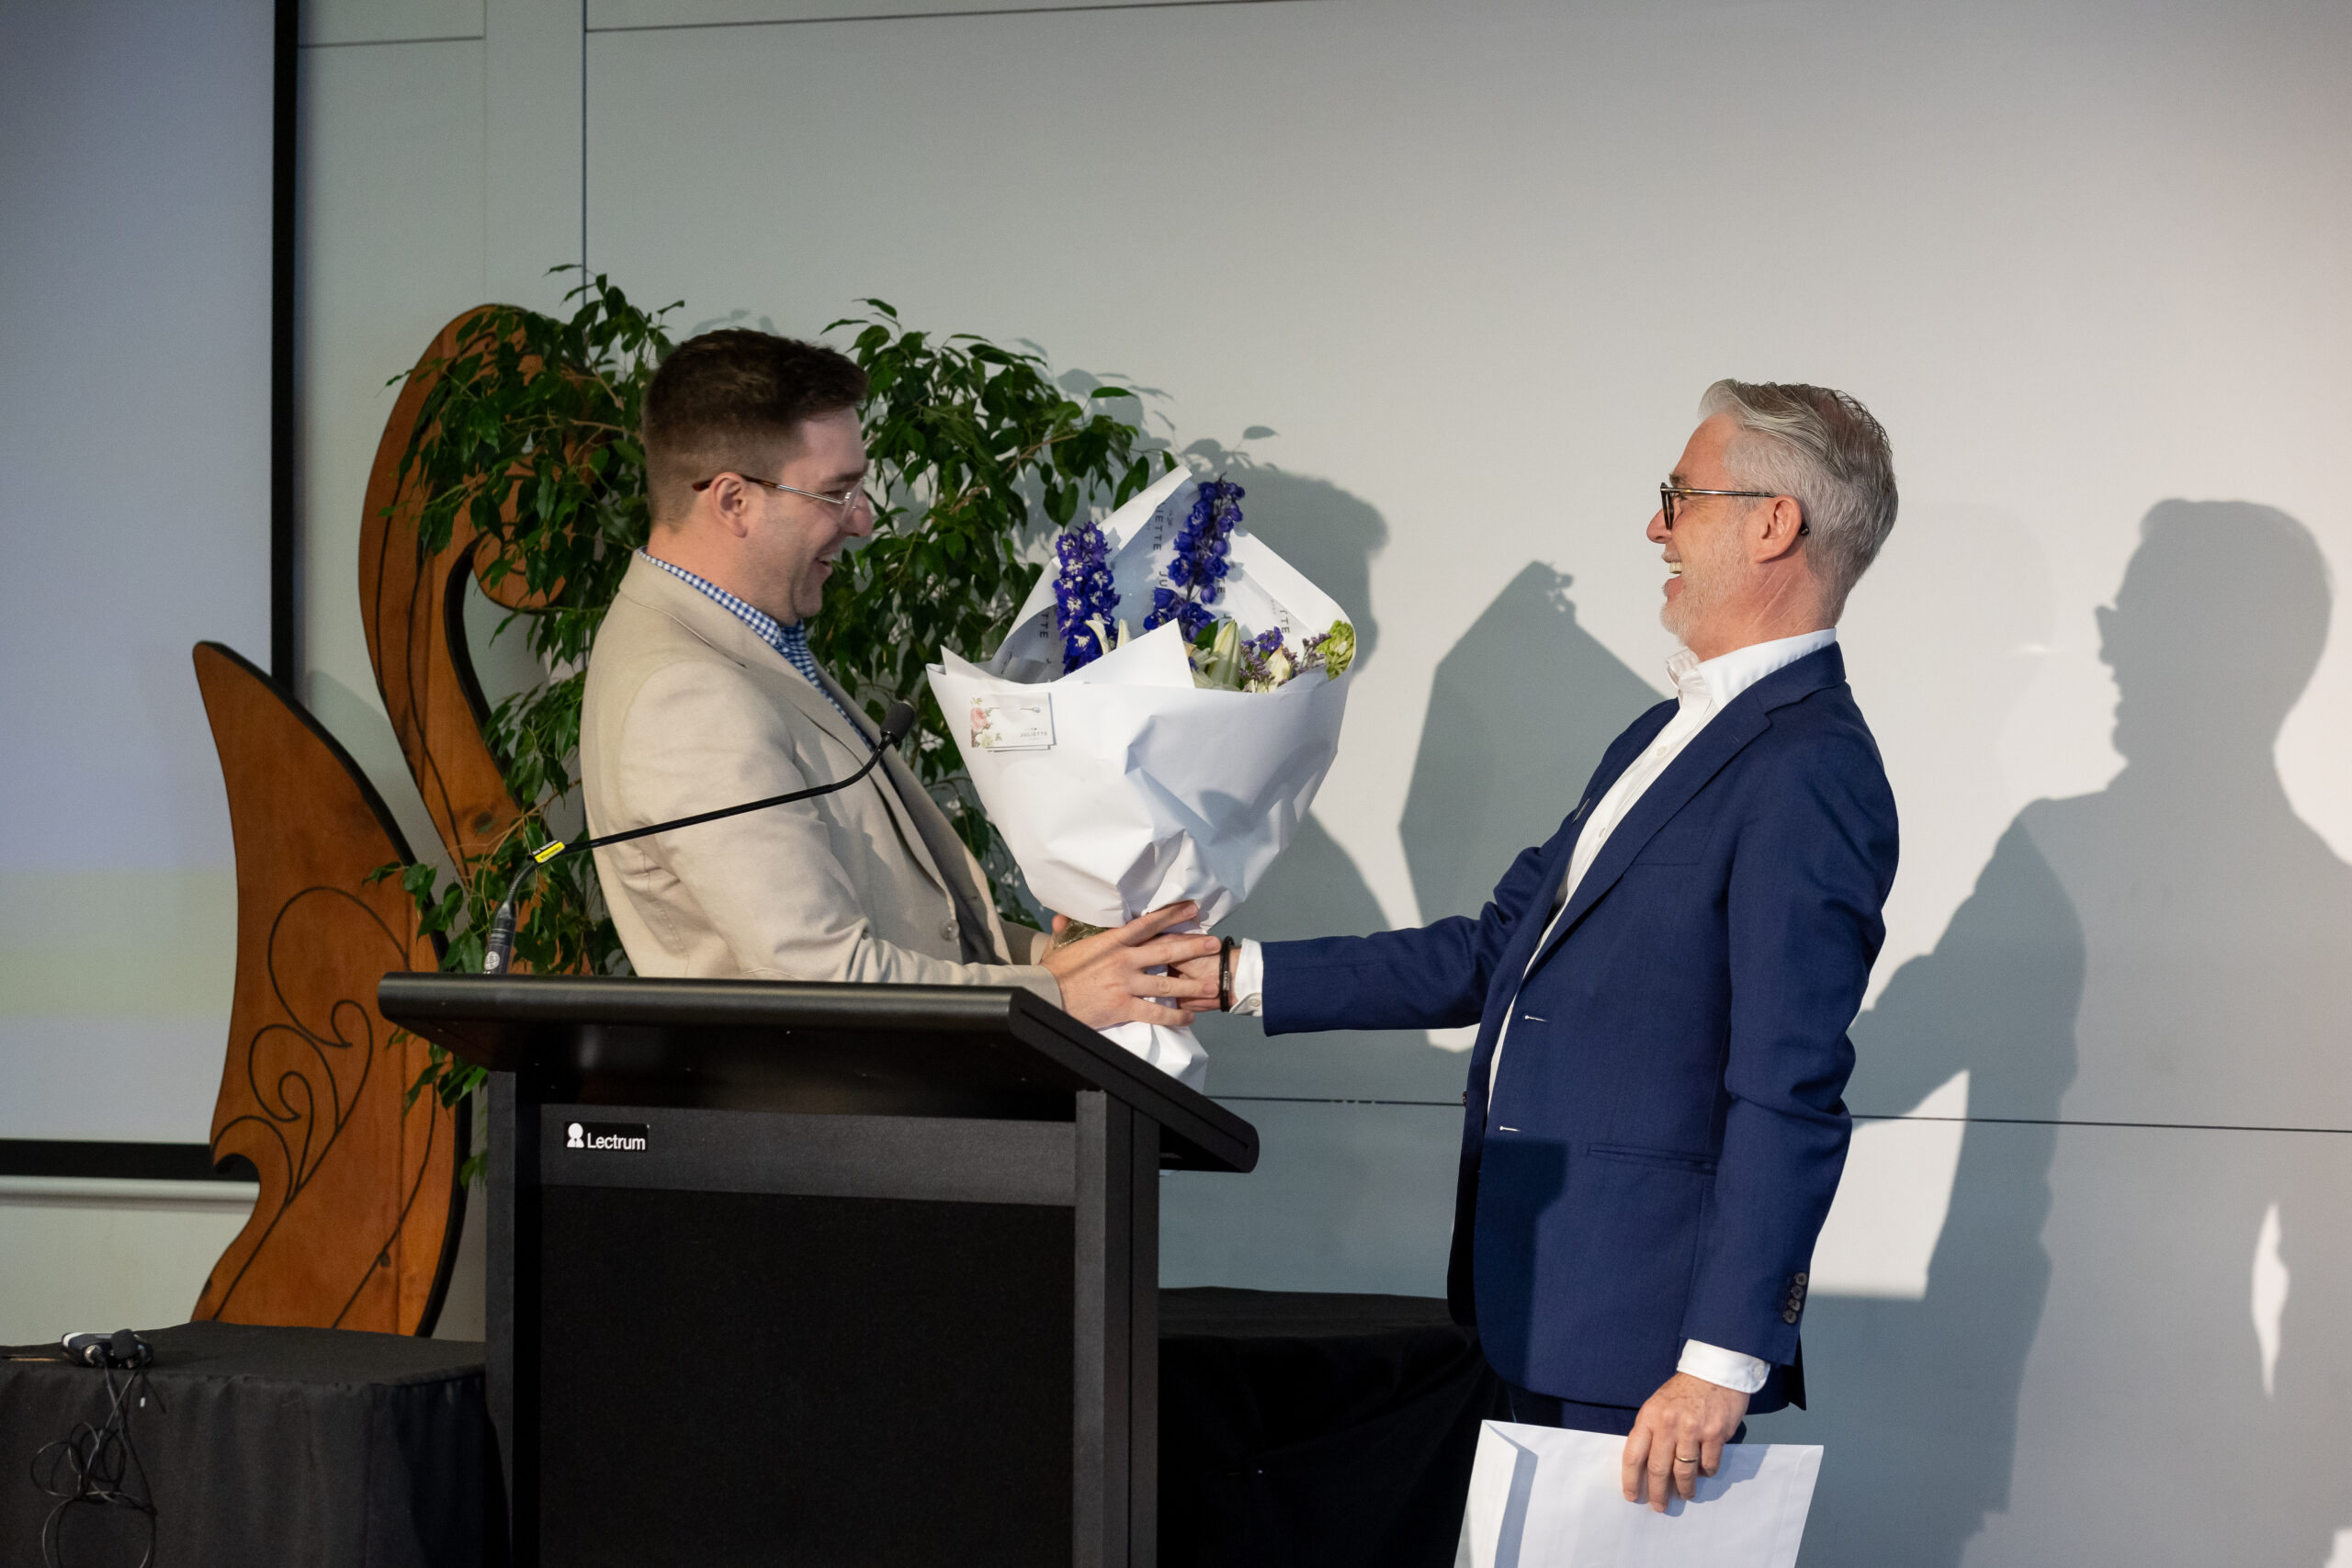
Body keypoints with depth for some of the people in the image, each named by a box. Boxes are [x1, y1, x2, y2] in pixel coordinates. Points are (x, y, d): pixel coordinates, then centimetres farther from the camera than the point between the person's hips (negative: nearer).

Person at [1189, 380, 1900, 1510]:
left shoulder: (1807, 773, -15)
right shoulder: (1666, 737, 18)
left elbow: (1788, 1097, -20)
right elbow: (1494, 955, 21)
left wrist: (1722, 1362, -23)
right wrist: (1242, 978, 17)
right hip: (1545, 1309, 9)